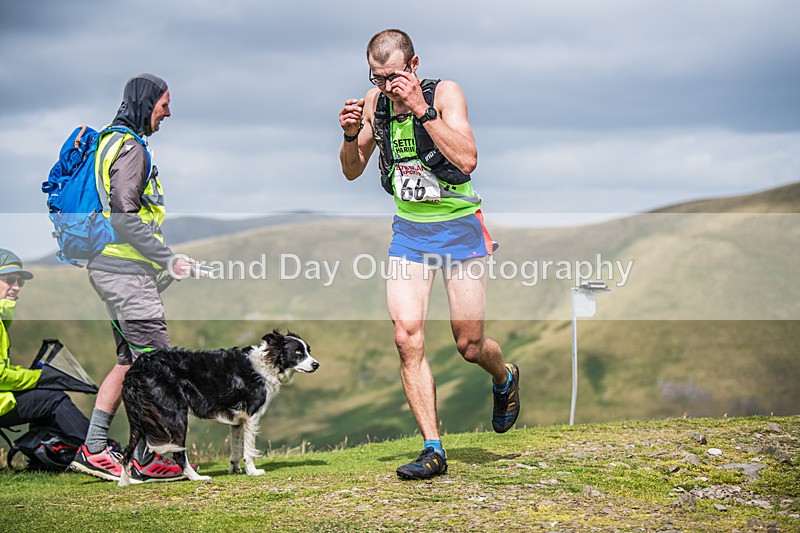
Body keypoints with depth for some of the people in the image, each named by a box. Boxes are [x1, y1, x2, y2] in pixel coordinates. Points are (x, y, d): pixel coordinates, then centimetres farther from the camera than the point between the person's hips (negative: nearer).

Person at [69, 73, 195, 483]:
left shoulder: (110, 142, 18)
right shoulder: (131, 149, -14)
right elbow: (123, 217, -23)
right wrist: (168, 259, -18)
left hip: (109, 266, 11)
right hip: (126, 270, -11)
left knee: (130, 359, 14)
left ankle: (93, 449, 15)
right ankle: (145, 460, -3)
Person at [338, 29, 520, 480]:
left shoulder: (445, 93, -15)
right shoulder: (375, 102, 0)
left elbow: (467, 159, -29)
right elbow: (352, 171, 9)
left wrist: (421, 109, -34)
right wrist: (351, 136, -12)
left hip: (458, 226, -4)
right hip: (409, 229, 4)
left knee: (469, 346, 2)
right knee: (407, 338, -11)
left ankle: (505, 379, 39)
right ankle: (433, 450, -6)